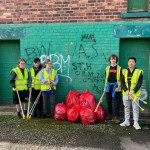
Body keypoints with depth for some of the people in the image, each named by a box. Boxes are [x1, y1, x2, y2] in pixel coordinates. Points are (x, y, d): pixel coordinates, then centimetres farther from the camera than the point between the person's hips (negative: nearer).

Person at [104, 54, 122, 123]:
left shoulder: (119, 68, -1)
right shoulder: (107, 68, 10)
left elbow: (120, 79, -2)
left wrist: (118, 87, -11)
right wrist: (105, 87, 11)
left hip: (116, 87, -4)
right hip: (109, 87, 4)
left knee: (116, 103, -3)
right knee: (108, 102, 9)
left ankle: (116, 117, 3)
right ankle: (109, 115, 21)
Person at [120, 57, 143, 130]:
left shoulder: (139, 71, -2)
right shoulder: (124, 71, 5)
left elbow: (140, 83, -7)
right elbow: (122, 82, 1)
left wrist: (134, 91, -18)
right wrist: (126, 90, -14)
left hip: (135, 94, -2)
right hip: (125, 93, 3)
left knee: (135, 108, 4)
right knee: (126, 108, 13)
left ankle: (136, 123, 14)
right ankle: (126, 121, 25)